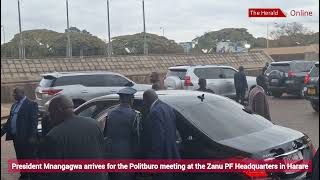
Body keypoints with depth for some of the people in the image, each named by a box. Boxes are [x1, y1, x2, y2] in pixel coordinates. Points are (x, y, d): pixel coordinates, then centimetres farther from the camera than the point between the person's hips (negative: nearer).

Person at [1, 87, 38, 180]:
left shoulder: (31, 104, -9)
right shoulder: (14, 105, 16)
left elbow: (34, 121, -14)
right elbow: (9, 120, 19)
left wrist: (32, 136, -19)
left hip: (26, 137, -7)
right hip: (16, 136, 8)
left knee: (29, 158, 1)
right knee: (20, 158, 15)